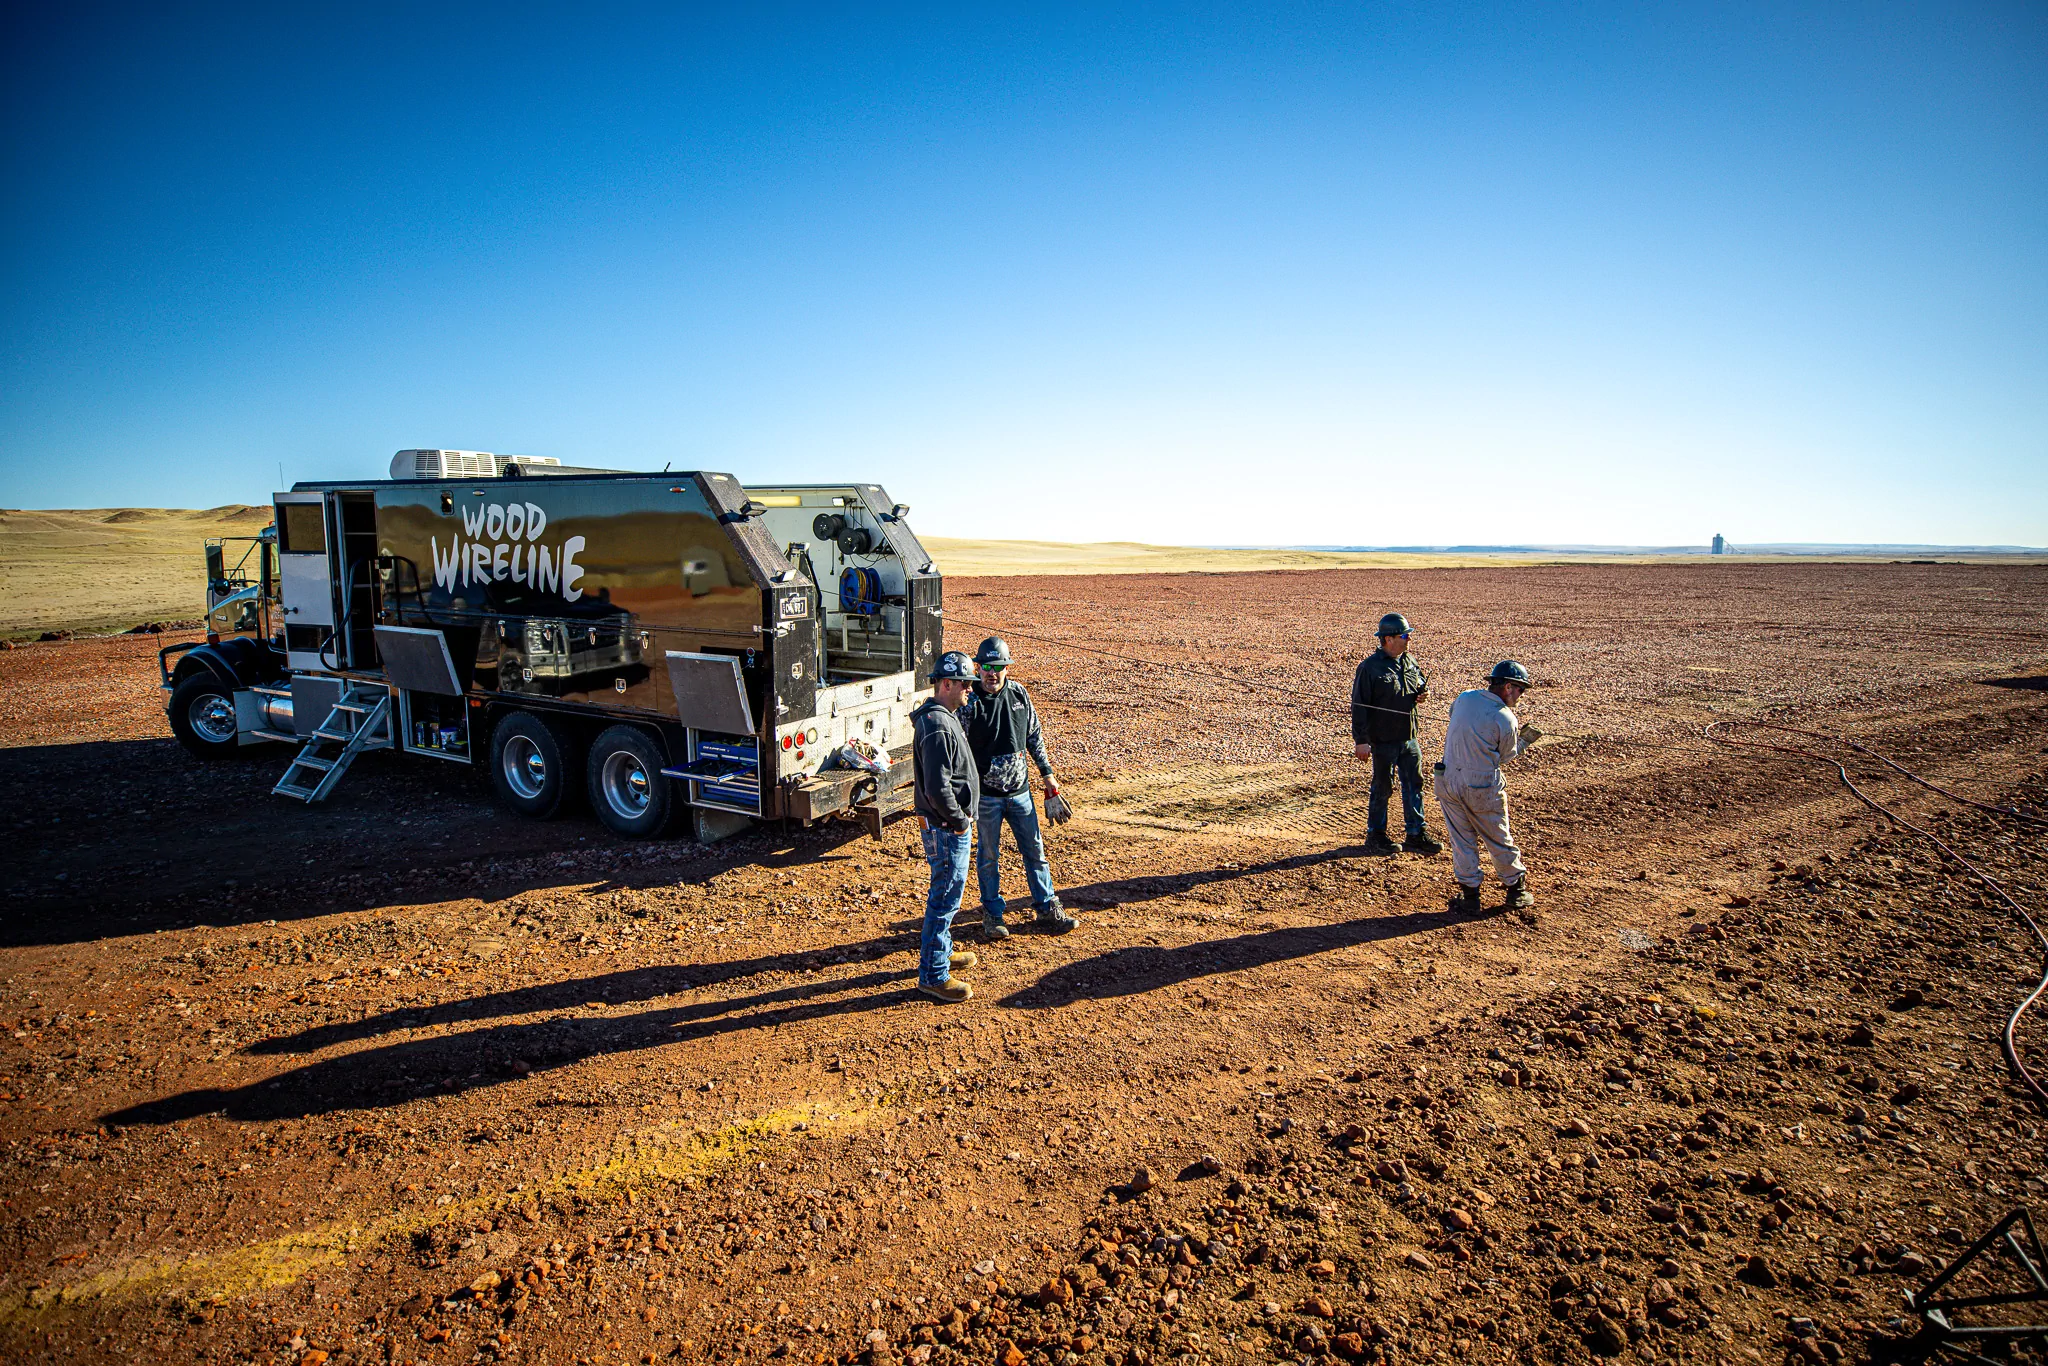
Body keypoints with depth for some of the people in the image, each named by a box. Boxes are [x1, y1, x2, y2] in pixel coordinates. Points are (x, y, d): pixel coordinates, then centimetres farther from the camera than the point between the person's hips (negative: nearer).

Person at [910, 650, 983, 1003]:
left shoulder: (944, 717, 10)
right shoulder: (938, 728, -24)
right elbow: (938, 789, -30)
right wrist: (959, 821, -17)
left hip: (950, 825, 11)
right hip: (946, 828, -11)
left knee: (945, 892, 23)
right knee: (946, 897, -2)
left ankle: (940, 951, 39)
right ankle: (933, 975, 7)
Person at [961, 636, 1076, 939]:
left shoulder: (1019, 693, 1)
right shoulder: (970, 703, -13)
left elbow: (1034, 735, 12)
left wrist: (1047, 773, 13)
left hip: (1020, 790, 4)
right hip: (986, 795, -4)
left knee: (1035, 850, 12)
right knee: (988, 856, 9)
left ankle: (1047, 910, 24)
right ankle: (992, 915, 23)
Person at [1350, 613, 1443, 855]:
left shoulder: (1409, 660, 6)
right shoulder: (1369, 667, -15)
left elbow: (1421, 682, 24)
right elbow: (1359, 705, -15)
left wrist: (1424, 692, -3)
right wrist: (1361, 741, -17)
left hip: (1409, 738, 6)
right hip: (1383, 740, -6)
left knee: (1414, 785, 11)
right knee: (1382, 788, 5)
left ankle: (1416, 835, 21)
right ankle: (1375, 836, 18)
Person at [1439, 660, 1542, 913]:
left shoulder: (1464, 698, -2)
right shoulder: (1507, 720, -14)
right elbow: (1505, 756, -1)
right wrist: (1525, 740, 16)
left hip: (1449, 782, 4)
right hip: (1483, 790, -3)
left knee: (1462, 840, 14)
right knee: (1499, 841, 15)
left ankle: (1469, 895, 19)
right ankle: (1516, 890, 31)